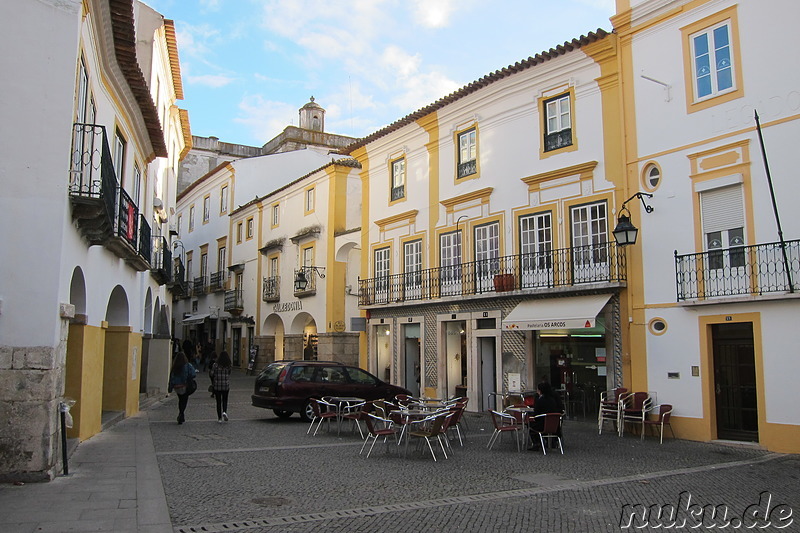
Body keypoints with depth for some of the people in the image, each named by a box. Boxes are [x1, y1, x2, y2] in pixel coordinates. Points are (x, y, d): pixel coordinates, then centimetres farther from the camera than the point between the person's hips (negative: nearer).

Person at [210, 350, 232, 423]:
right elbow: (229, 376, 1)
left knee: (218, 401, 9)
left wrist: (213, 383, 13)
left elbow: (212, 375, -3)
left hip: (217, 386, 0)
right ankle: (224, 412, -10)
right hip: (226, 386, 1)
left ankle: (219, 418, 10)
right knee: (225, 400, 15)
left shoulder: (215, 365, -7)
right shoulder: (228, 366, -5)